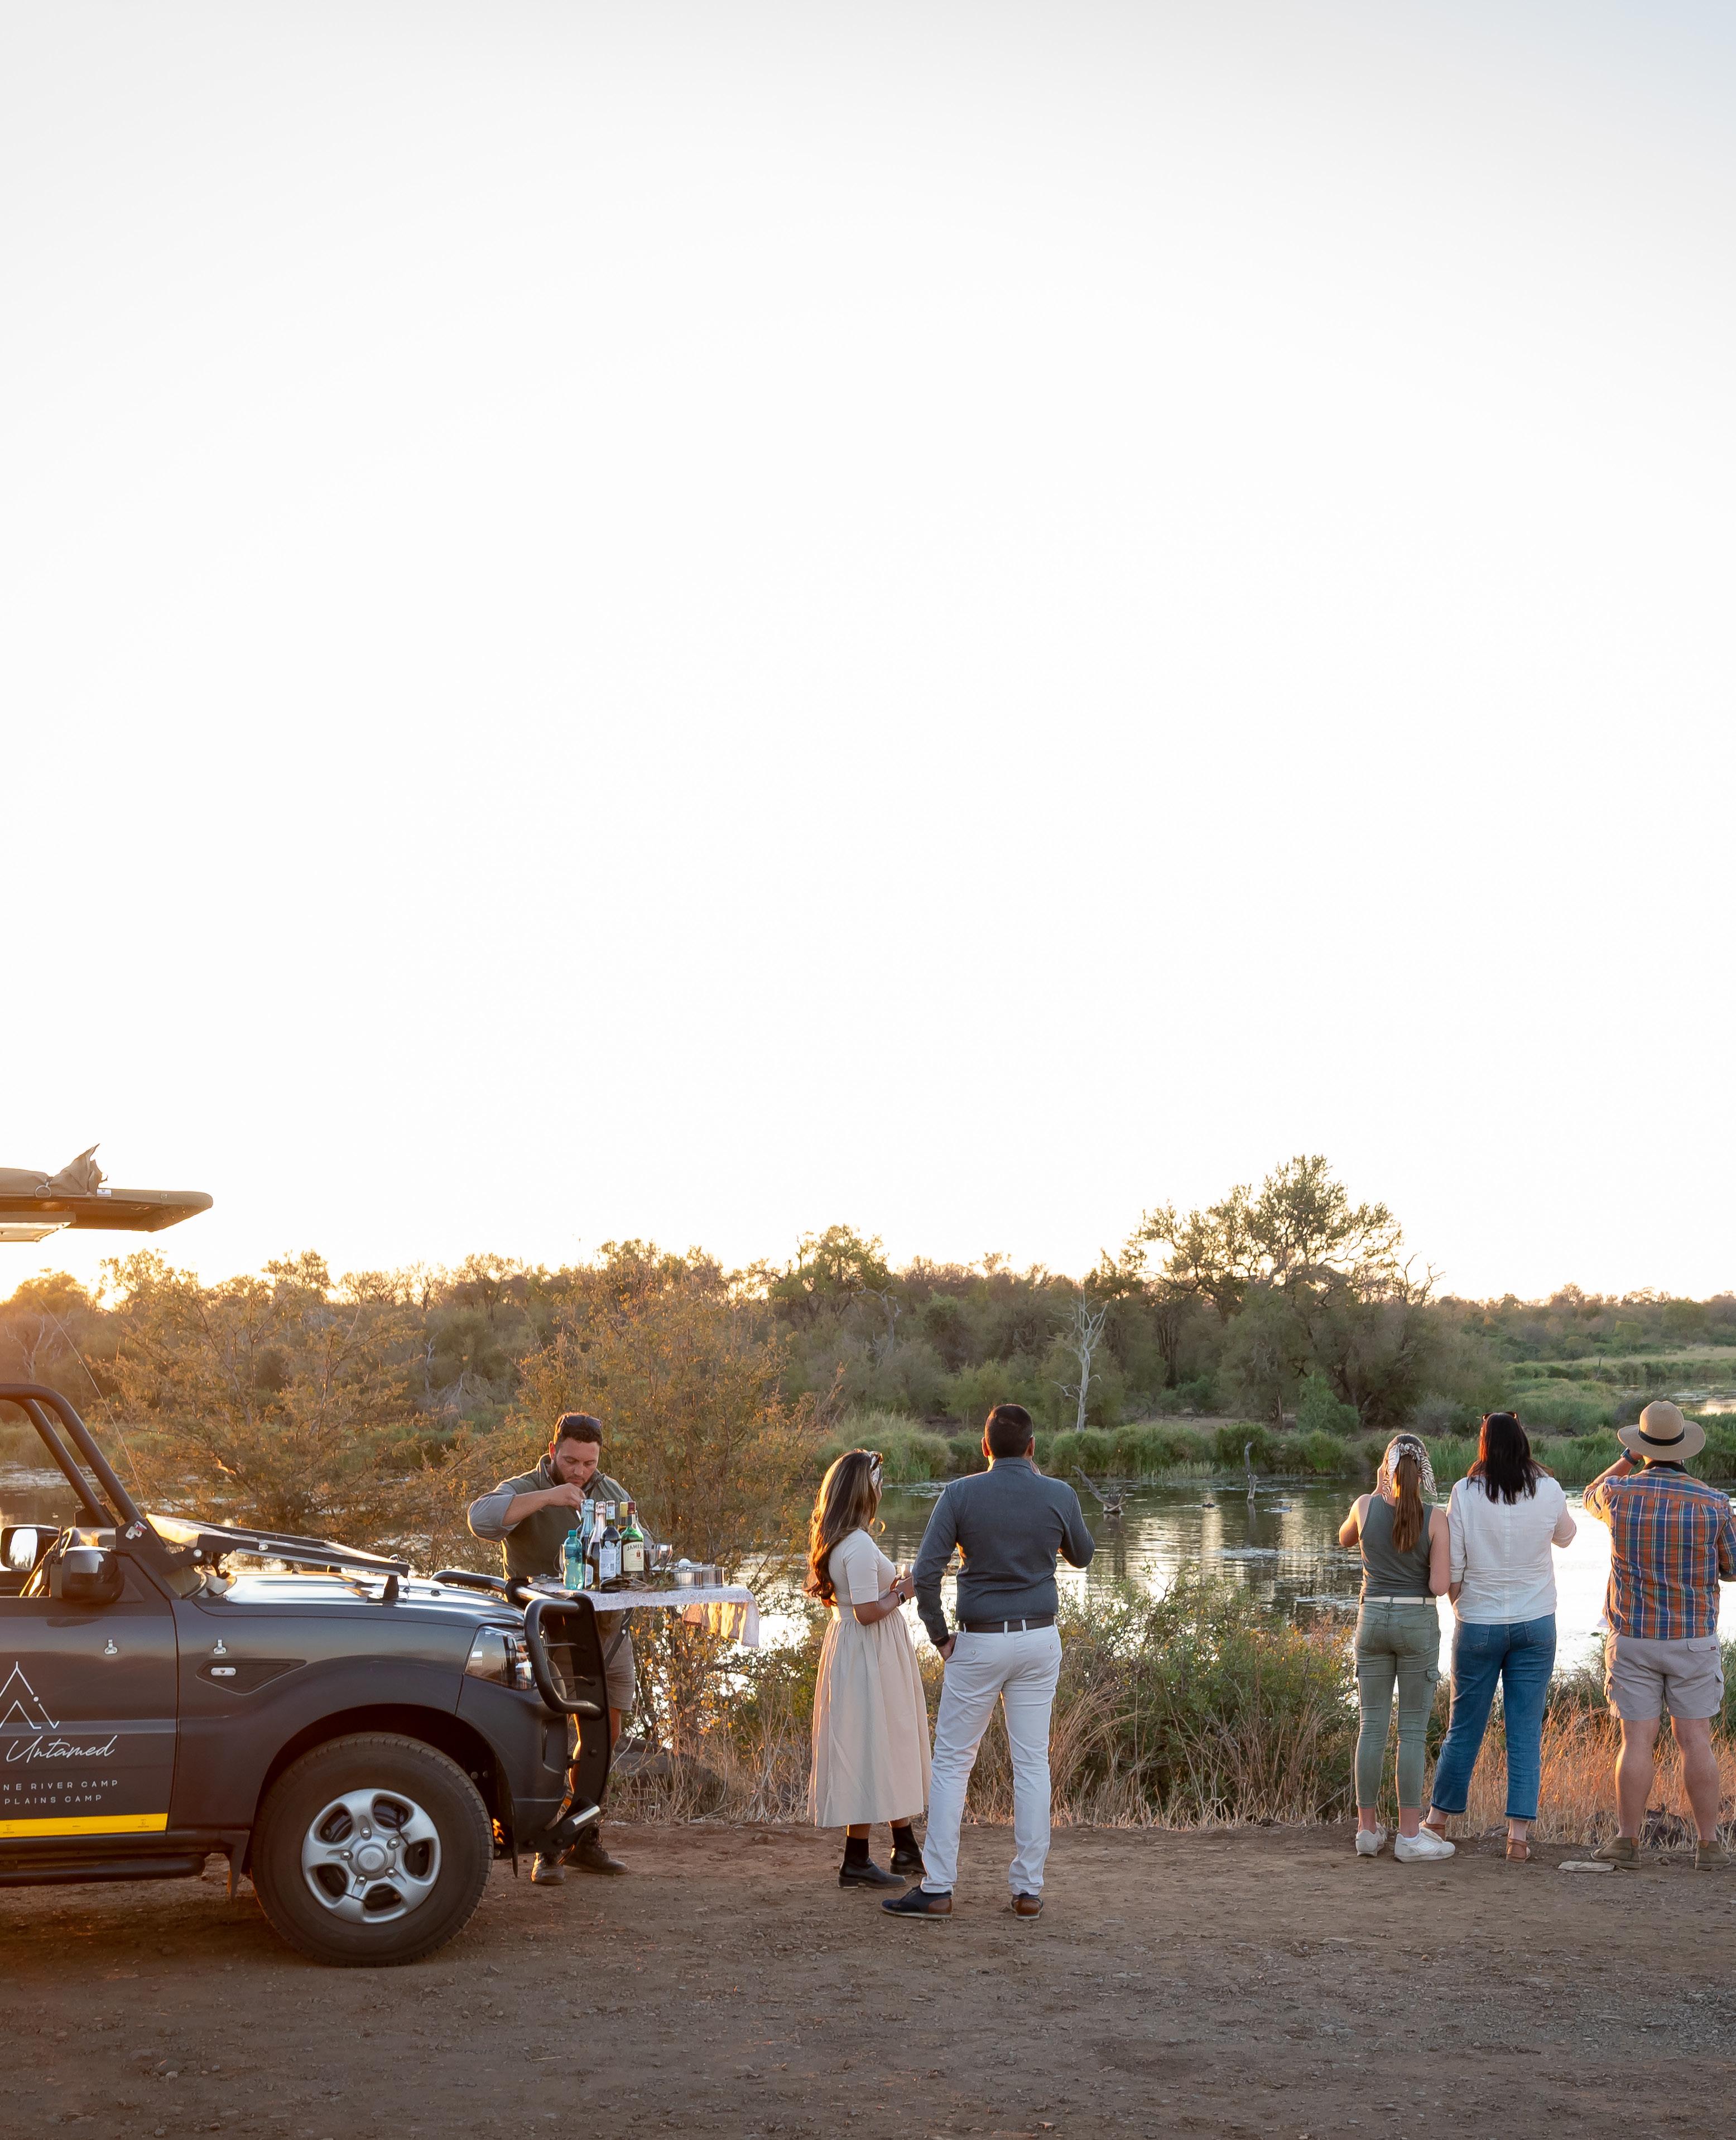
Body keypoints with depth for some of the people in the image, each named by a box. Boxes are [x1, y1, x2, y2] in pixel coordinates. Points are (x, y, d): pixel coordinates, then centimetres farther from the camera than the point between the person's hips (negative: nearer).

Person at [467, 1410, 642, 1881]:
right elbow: (482, 1518, -28)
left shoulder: (613, 1491, 12)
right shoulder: (524, 1491, -7)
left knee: (605, 1737, 9)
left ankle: (584, 1841, 21)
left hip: (609, 1633, 6)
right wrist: (546, 1497, -36)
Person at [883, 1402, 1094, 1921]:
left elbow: (926, 1571, -13)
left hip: (979, 1643, -2)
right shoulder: (1059, 1497, -3)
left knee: (952, 1761, 5)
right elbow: (1082, 1555, 16)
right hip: (1039, 1640, 2)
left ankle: (937, 1889, 3)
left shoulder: (961, 1495, -9)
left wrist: (939, 1636, 0)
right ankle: (1028, 1888, 9)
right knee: (1032, 1761, 8)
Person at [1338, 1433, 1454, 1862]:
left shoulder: (1365, 1506, -3)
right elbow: (1438, 1586, -13)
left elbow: (1344, 1539, 20)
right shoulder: (1435, 1519, -9)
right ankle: (1409, 1835, 3)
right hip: (1418, 1622, -2)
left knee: (1373, 1727, 9)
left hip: (1373, 1618, 2)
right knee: (1413, 1731, 3)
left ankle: (1368, 1830, 12)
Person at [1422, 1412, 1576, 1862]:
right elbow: (1566, 1535, 16)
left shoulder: (1466, 1493, -10)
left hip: (1478, 1623, -1)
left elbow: (1452, 1567, -8)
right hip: (1536, 1623, 1)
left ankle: (1438, 1822, 23)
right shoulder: (1548, 1492, -5)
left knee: (1464, 1728, 11)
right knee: (1526, 1732, 5)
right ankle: (1519, 1836, 1)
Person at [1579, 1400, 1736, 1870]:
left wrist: (1627, 1459, 24)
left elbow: (1591, 1497, 21)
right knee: (1695, 1741, 5)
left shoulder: (1621, 1494, -6)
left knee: (1637, 1742, 2)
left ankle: (1627, 1842, 6)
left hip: (1633, 1638, 0)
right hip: (1693, 1639, 0)